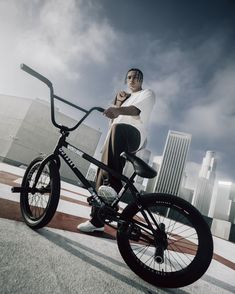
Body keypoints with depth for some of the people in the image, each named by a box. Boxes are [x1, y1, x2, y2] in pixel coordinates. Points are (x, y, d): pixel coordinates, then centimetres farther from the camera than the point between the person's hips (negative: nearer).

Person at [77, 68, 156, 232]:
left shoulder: (147, 94, 15)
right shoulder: (126, 98, 37)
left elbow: (136, 110, -11)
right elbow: (112, 121, 24)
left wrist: (119, 110, -32)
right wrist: (118, 102, 12)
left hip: (134, 135, -6)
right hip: (116, 140, 7)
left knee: (118, 129, -41)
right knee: (101, 176, -4)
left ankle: (113, 184, -46)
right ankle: (97, 221, 5)